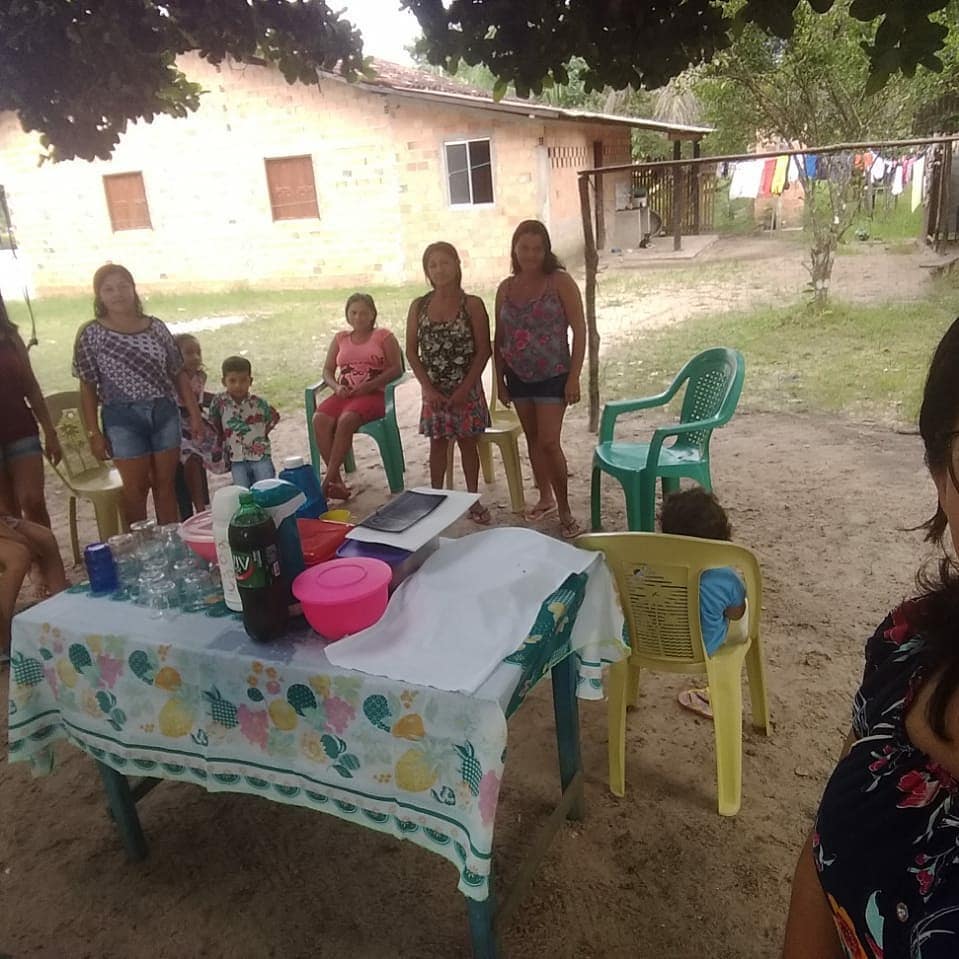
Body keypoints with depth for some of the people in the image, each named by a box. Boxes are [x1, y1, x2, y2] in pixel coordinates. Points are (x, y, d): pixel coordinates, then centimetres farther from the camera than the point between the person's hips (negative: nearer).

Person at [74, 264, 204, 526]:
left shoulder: (156, 327, 4)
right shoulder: (91, 334, -3)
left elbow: (179, 374, 9)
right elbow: (88, 388, -2)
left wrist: (194, 413, 6)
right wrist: (94, 433, -6)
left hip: (164, 413, 3)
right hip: (123, 418, -2)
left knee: (165, 484, 10)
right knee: (136, 488, 5)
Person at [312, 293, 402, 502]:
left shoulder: (384, 336, 8)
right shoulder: (340, 338, 21)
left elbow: (396, 368, -2)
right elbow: (327, 370, 18)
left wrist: (369, 385, -14)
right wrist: (336, 387, -6)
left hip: (374, 394, -4)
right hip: (344, 394, 4)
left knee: (346, 420, -35)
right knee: (319, 419, -27)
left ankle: (328, 481, -30)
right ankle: (337, 481, -26)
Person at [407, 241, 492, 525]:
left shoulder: (472, 305, -7)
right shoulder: (418, 306, 0)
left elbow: (483, 351, -8)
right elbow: (411, 351, 1)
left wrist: (464, 389, -14)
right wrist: (428, 388, -8)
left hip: (466, 389, -2)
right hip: (433, 390, 2)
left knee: (468, 443, 9)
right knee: (438, 444, 12)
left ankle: (473, 500, 21)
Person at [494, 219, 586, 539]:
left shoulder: (560, 281, -8)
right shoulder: (506, 288, 6)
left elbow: (579, 330, -9)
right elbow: (499, 338, 11)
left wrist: (574, 377, -14)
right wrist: (499, 380, 8)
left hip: (552, 375, -5)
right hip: (518, 377, 5)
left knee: (549, 442, -9)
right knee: (532, 438, 14)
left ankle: (565, 511, 3)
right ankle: (545, 497, 30)